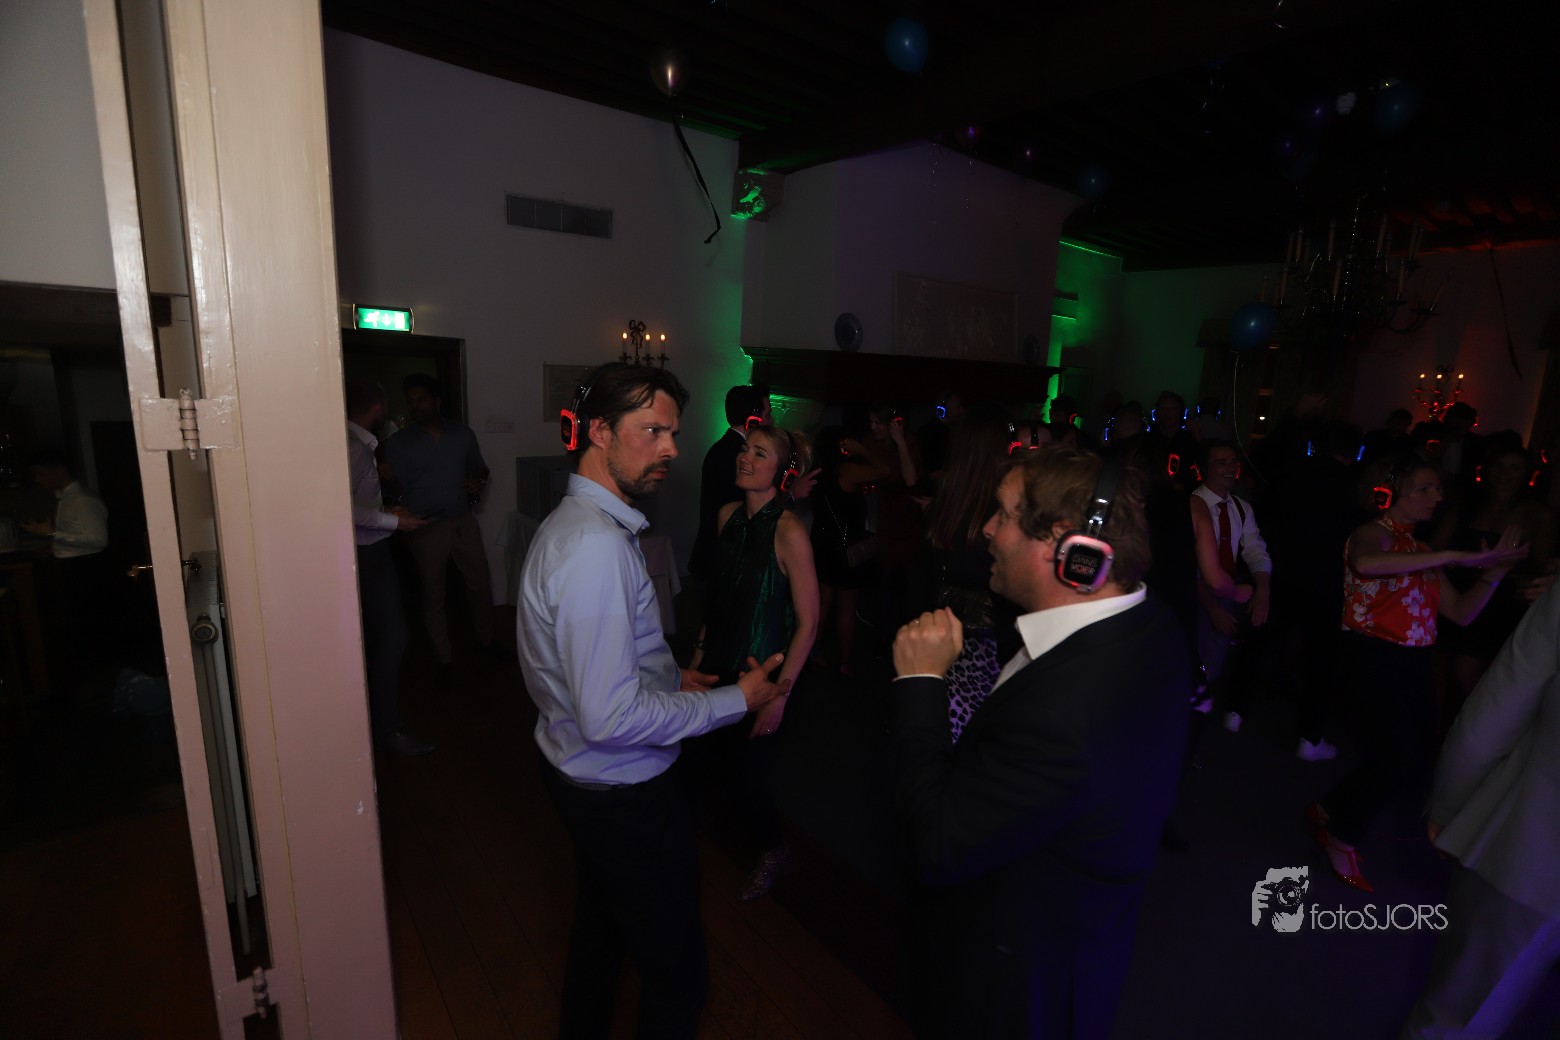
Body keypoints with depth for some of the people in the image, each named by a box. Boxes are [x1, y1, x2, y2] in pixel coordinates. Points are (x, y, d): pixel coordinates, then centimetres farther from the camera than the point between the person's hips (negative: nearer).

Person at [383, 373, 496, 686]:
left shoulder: (462, 434, 4)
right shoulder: (397, 444, -2)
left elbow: (479, 467, 17)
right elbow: (396, 489, -1)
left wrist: (479, 482, -3)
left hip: (463, 521, 2)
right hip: (425, 529, -2)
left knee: (481, 583, 10)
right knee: (433, 596, 8)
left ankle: (485, 640, 32)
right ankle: (445, 660, 22)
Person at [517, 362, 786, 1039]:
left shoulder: (570, 523, 4)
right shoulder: (599, 547, -30)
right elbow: (612, 719, -31)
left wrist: (670, 678, 8)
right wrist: (736, 700, -20)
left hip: (580, 775, 11)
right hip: (624, 793, -11)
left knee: (599, 926, 32)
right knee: (677, 970, 10)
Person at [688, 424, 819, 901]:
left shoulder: (789, 530, -21)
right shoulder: (729, 515, -2)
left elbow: (808, 622, -18)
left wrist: (779, 694, -18)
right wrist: (700, 652, 11)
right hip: (720, 663, 6)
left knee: (748, 768, 6)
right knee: (716, 753, 18)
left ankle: (774, 849, 37)